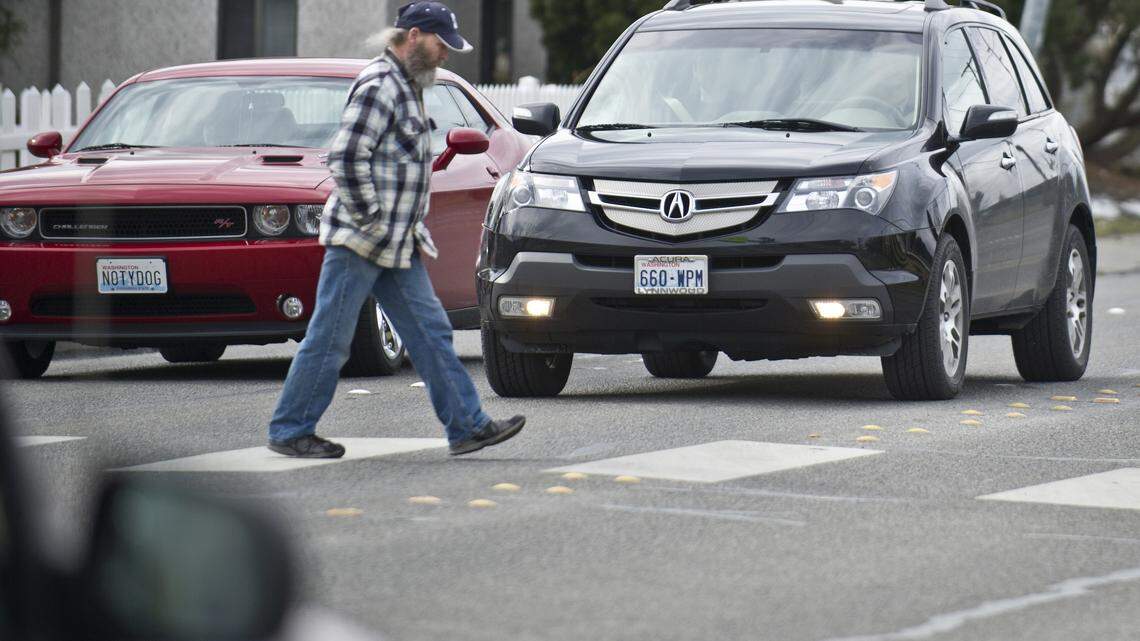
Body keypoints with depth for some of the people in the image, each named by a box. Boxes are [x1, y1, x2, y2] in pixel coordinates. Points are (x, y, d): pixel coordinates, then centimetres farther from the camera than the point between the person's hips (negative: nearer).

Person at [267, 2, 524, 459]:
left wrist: (413, 230, 18)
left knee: (430, 332, 6)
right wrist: (368, 221, -19)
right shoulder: (378, 86, -15)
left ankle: (467, 426, 6)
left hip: (397, 247, 10)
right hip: (359, 241, -10)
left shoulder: (406, 87, 17)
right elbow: (346, 158, -22)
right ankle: (289, 431, 6)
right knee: (329, 339, -2)